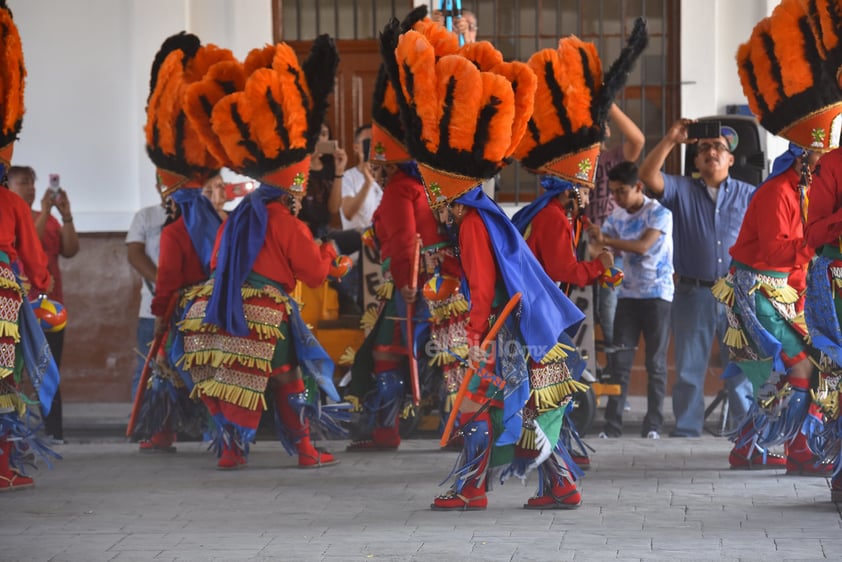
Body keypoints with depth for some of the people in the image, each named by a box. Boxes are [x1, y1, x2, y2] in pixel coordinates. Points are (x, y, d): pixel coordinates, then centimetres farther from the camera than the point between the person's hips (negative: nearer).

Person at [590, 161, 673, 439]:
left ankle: (653, 424, 4)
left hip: (657, 294, -4)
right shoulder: (617, 216, 8)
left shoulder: (658, 213, -9)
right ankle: (612, 424, -3)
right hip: (628, 294, 4)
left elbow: (643, 246, -23)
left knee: (655, 362, 0)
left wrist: (605, 239, -28)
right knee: (620, 361, -2)